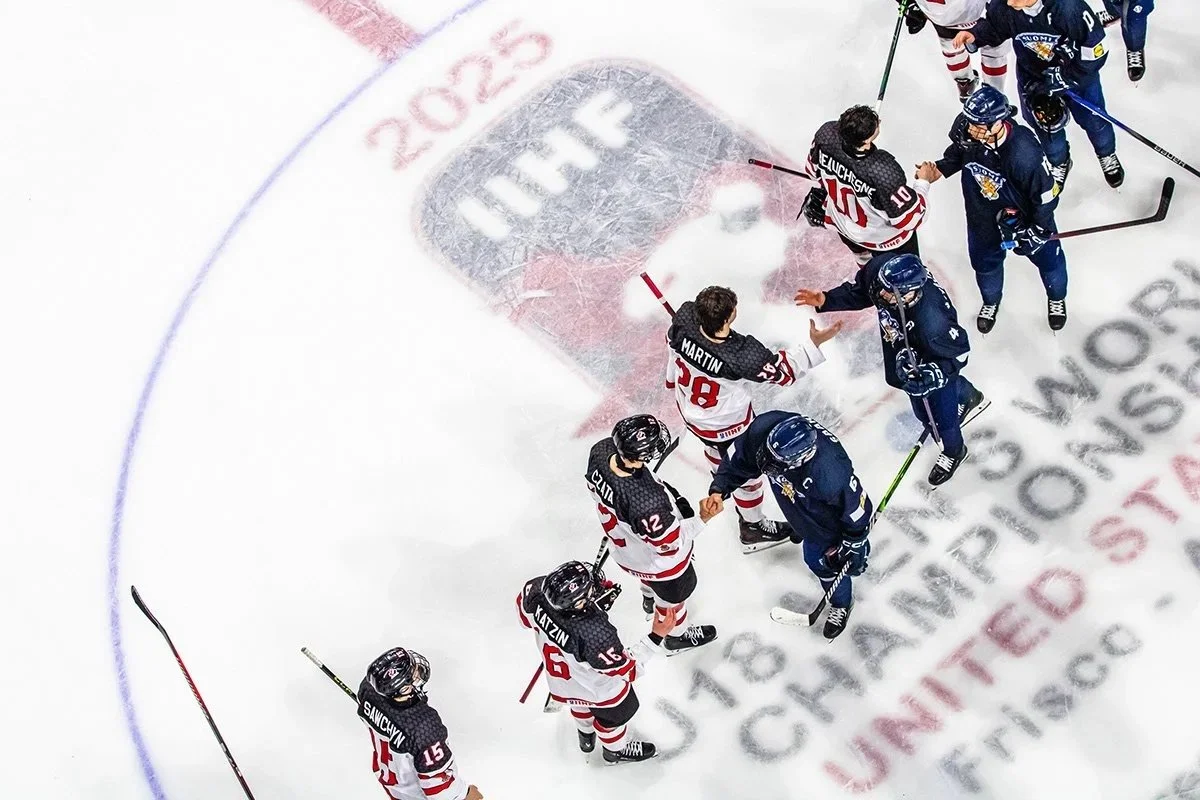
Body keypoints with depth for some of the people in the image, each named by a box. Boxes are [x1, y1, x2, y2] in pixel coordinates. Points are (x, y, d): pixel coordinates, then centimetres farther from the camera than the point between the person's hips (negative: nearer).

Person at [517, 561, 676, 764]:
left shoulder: (536, 590, -37)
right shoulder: (596, 636, -49)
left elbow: (525, 616, -10)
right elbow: (628, 670, -29)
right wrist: (657, 635, -32)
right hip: (601, 689, -5)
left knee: (580, 701, 39)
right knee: (614, 715, 30)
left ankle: (586, 736, 69)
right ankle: (616, 751, 61)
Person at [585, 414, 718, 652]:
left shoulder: (601, 450, -30)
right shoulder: (648, 503, -49)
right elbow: (669, 544, -31)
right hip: (660, 562, -6)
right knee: (674, 593, 28)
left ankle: (650, 597, 73)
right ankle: (676, 637, 58)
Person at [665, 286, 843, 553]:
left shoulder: (684, 318, -28)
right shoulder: (741, 356, -43)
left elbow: (673, 349, -4)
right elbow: (783, 371, -26)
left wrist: (674, 379, 17)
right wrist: (814, 343, -25)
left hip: (689, 408, 6)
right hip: (727, 424, -6)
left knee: (715, 443, 39)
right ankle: (753, 529, 41)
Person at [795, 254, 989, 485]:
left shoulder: (932, 321, -47)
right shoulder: (878, 268, -33)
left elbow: (958, 353, -29)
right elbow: (859, 290, -9)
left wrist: (931, 376, -39)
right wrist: (826, 300, -19)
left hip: (937, 360, -7)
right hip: (906, 354, 7)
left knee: (940, 412, 18)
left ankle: (954, 451, 53)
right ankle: (970, 397, 67)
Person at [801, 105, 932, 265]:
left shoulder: (826, 134, -31)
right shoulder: (884, 172, -45)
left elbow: (813, 170, -7)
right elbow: (910, 219, -31)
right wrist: (923, 182, -16)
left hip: (843, 221, 6)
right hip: (884, 238, -6)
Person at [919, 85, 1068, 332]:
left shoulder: (1024, 153, -42)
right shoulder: (967, 132, -27)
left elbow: (1047, 195, -27)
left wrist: (1038, 231, -18)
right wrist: (937, 171, -10)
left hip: (1027, 218, -4)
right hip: (983, 217, 4)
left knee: (1047, 258, 24)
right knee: (985, 263, 26)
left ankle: (1057, 298, 56)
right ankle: (991, 302, 59)